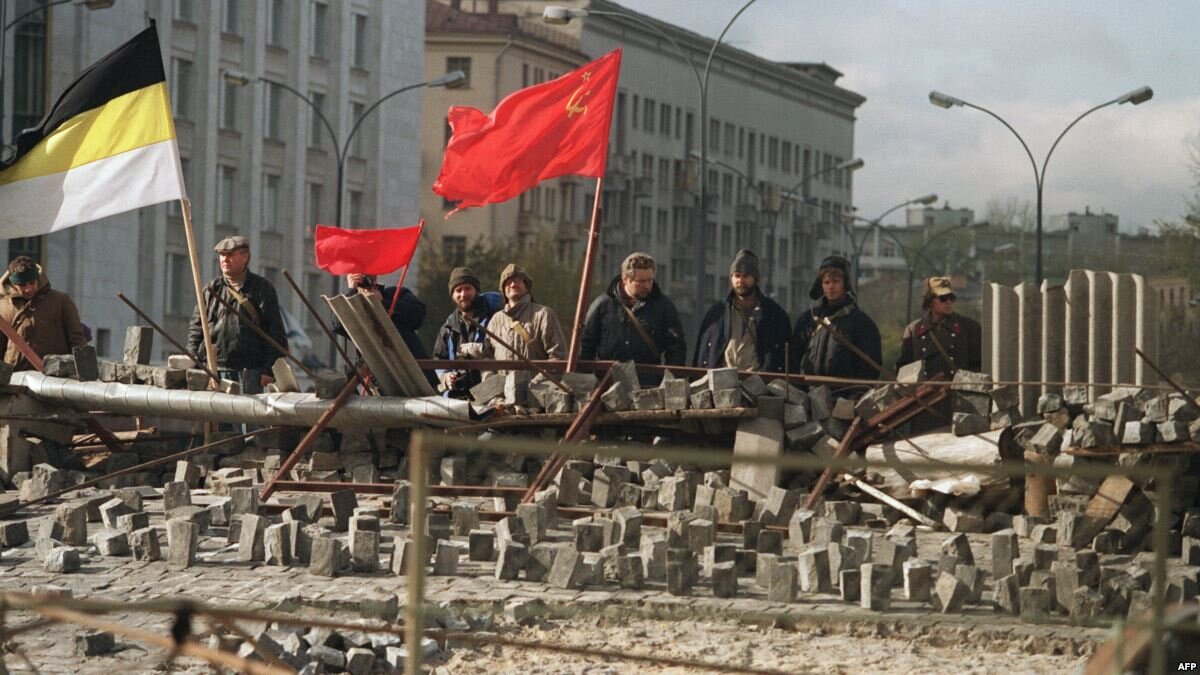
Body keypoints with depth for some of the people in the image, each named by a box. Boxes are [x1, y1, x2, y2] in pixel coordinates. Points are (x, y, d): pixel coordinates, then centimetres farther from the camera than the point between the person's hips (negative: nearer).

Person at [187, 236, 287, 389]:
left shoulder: (262, 289, 5)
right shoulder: (211, 289, 15)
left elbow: (276, 333, 2)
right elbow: (196, 329, 14)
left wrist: (269, 371, -7)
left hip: (249, 371, -3)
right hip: (214, 369, 3)